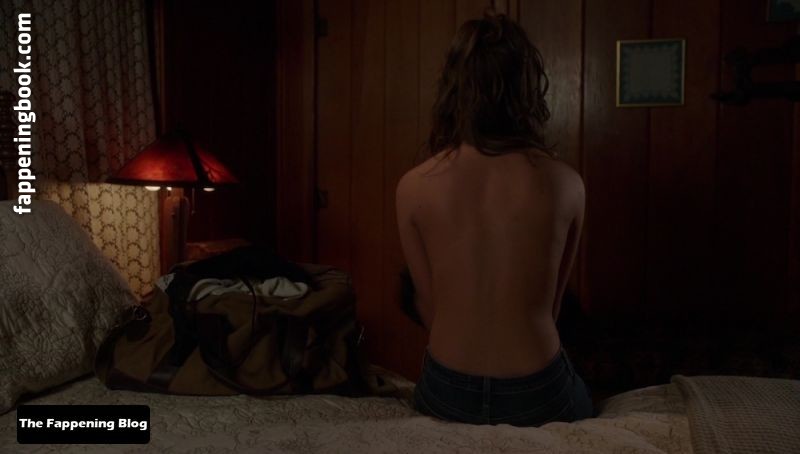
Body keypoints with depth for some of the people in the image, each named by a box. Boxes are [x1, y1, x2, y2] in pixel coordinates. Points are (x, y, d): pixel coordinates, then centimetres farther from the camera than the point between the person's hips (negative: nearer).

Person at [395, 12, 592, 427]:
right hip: (536, 396, 0)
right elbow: (552, 304, 3)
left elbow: (429, 307, -1)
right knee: (580, 400, 35)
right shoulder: (565, 183, -12)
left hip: (447, 394, 1)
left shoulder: (413, 187, -12)